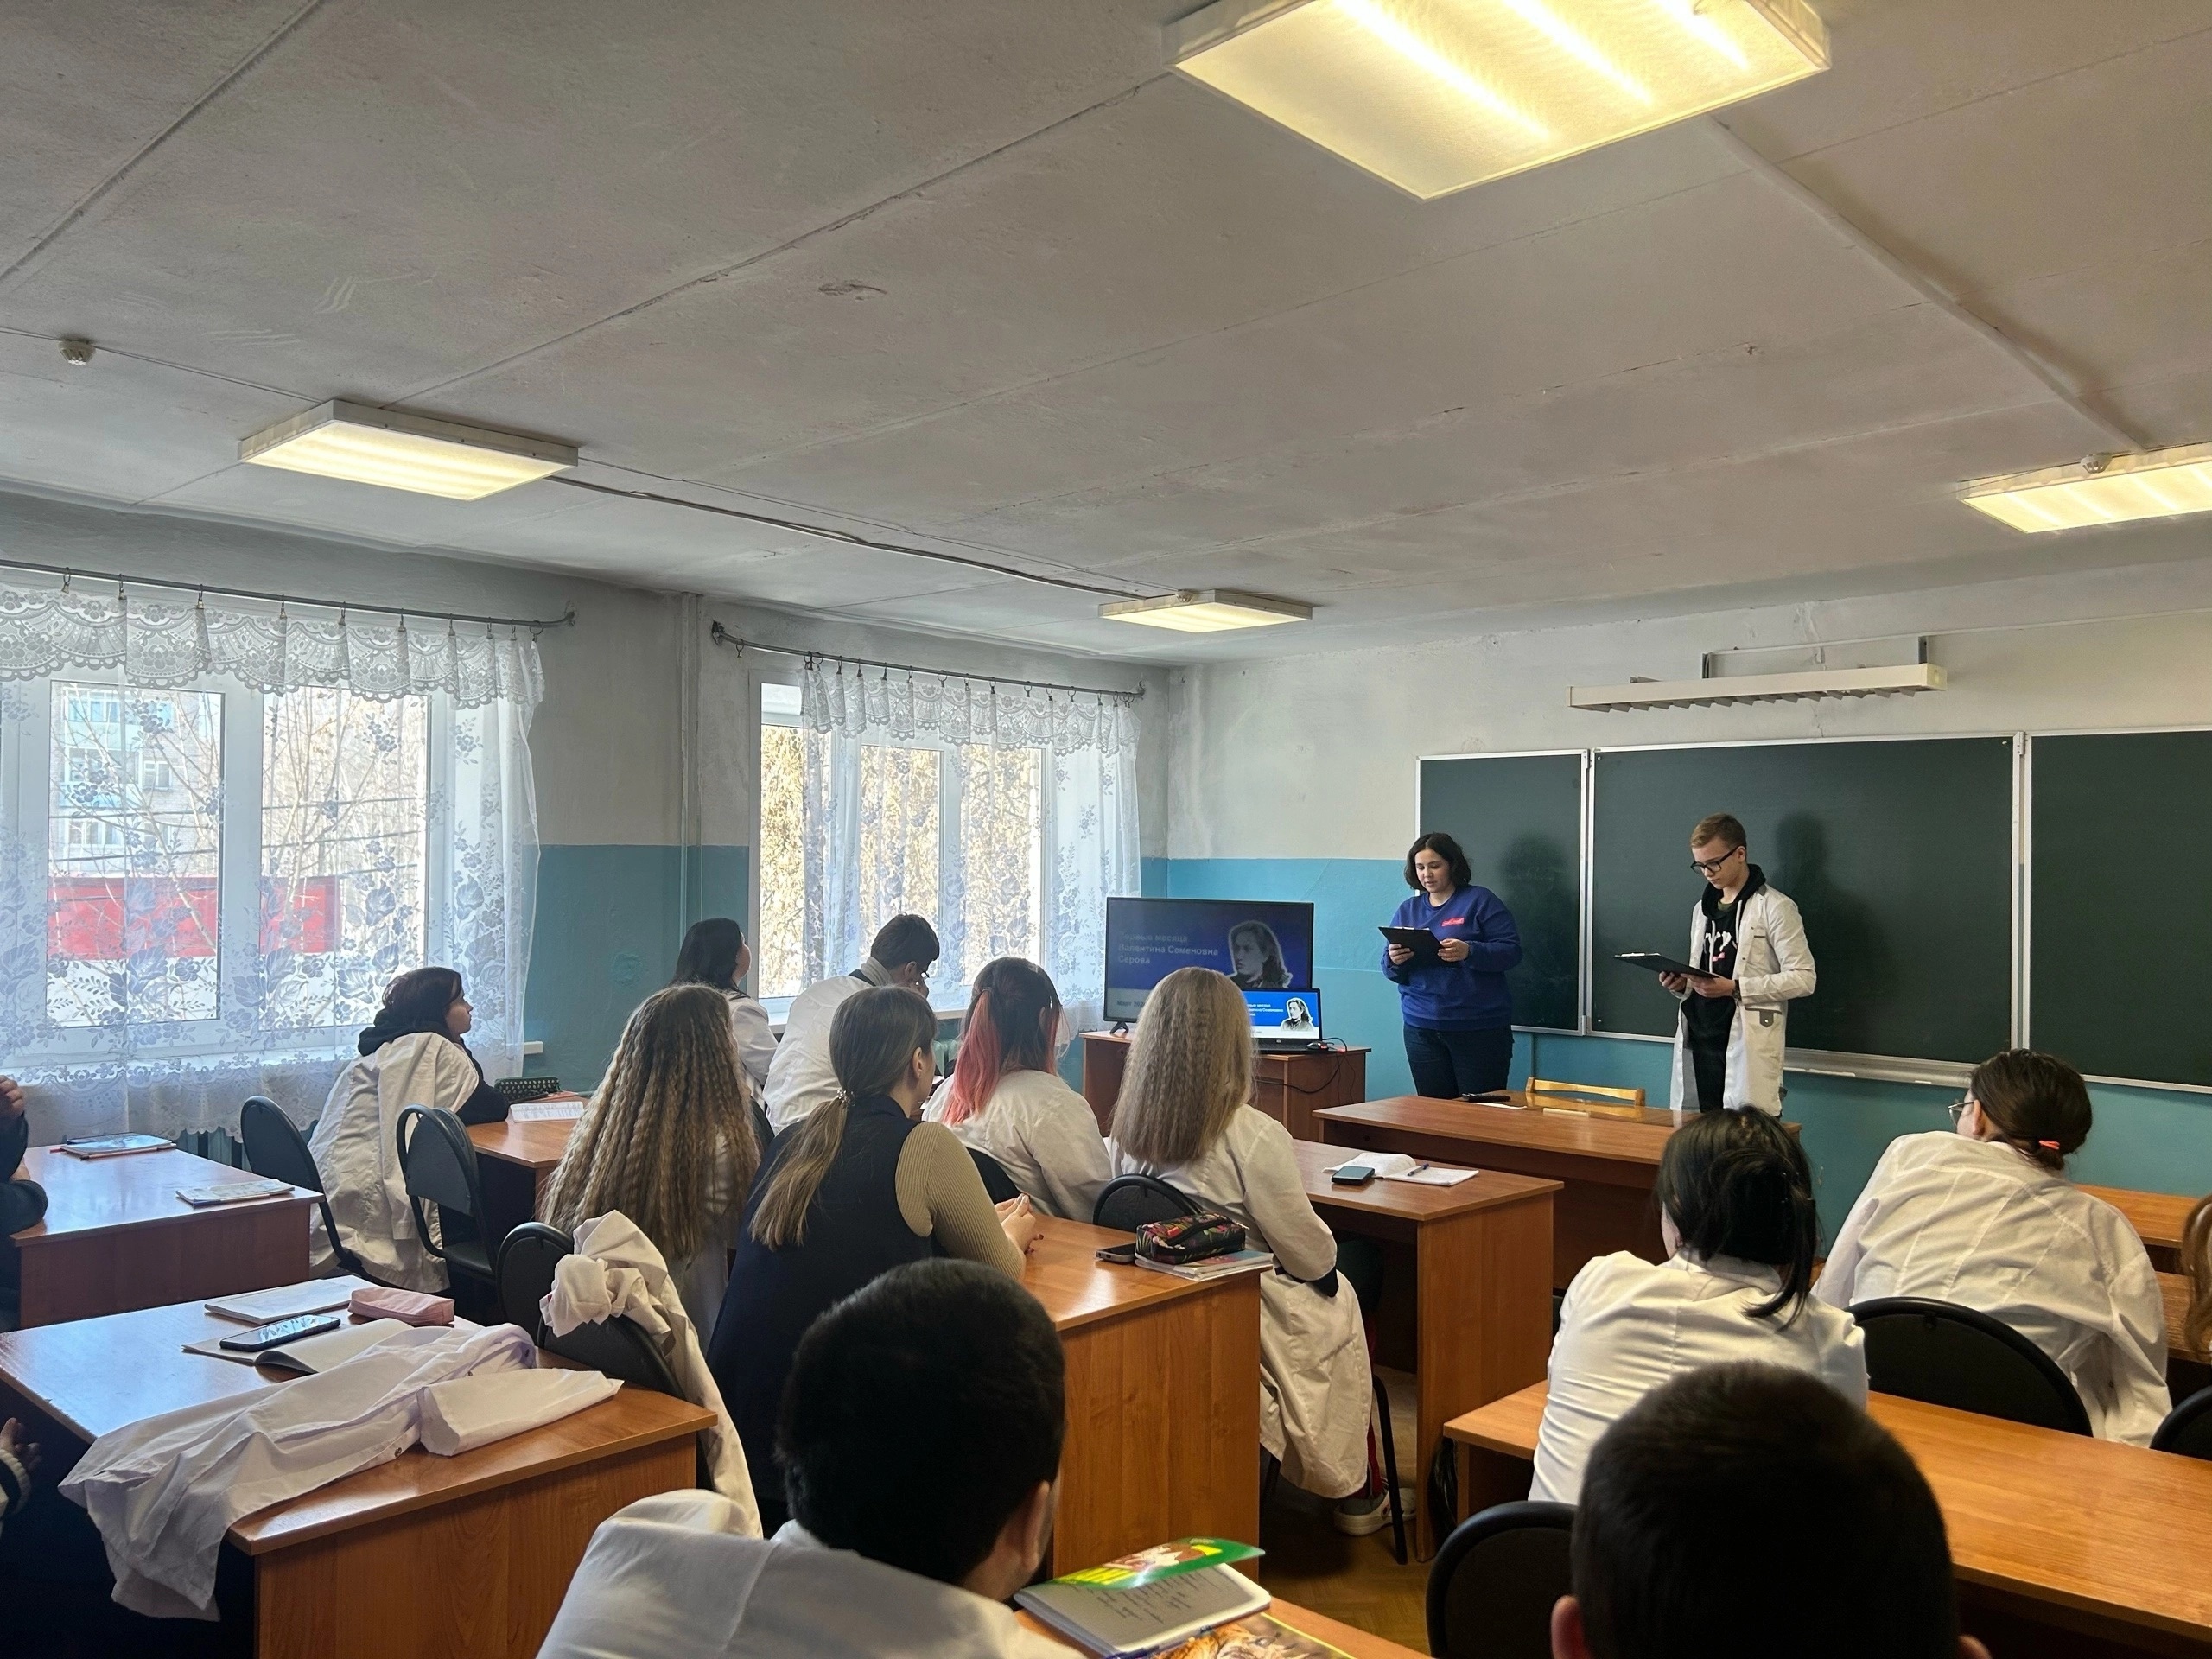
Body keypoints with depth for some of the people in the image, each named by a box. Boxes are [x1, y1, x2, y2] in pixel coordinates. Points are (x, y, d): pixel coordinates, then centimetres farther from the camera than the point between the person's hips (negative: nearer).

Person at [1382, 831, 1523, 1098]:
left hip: (1479, 1028, -4)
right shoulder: (1406, 911, 13)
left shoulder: (1480, 901, -1)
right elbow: (1391, 973, 12)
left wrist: (1469, 952, -24)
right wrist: (1394, 961, -11)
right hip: (1422, 1028, 4)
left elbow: (1511, 951, -8)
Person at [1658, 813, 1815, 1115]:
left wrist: (1735, 988, -18)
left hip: (1748, 1048, -6)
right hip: (1699, 1043, 6)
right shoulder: (1702, 909, 18)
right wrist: (1683, 984, 2)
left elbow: (1803, 978, -9)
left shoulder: (1775, 907, -4)